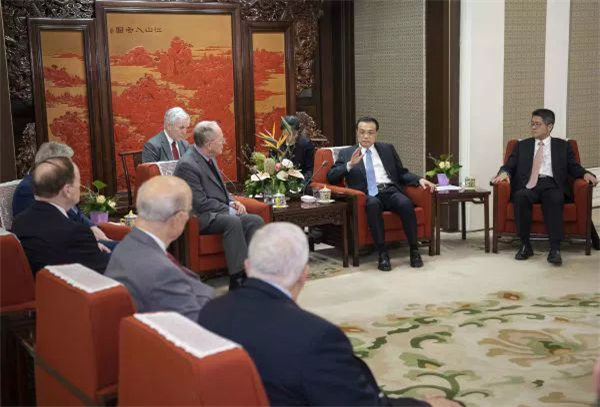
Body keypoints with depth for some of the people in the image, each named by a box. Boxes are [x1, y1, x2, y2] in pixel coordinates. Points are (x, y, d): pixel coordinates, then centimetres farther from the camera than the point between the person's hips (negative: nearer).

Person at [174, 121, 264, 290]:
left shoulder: (209, 158, 12)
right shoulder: (187, 165, -16)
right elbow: (200, 203, -18)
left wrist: (232, 202, 4)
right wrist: (229, 210, -15)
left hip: (220, 212, 9)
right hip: (201, 218, -9)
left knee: (255, 220, -13)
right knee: (233, 222, -34)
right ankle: (238, 279, -31)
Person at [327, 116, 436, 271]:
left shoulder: (387, 148, 23)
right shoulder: (346, 153, 17)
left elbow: (402, 173, 22)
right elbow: (331, 177, 7)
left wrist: (419, 179, 4)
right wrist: (350, 164, -7)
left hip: (391, 191, 2)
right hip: (369, 196, -2)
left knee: (406, 203, -32)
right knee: (373, 204, -38)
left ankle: (414, 250, -21)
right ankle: (382, 253, -33)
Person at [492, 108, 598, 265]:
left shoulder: (562, 146, 21)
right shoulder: (522, 145, 23)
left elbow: (573, 167, 14)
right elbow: (510, 165, 15)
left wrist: (585, 173, -8)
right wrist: (504, 173, -8)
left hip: (552, 185, -1)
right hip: (528, 186, 1)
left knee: (555, 199, -37)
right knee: (520, 197, -35)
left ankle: (555, 249, -39)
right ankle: (525, 245, -25)